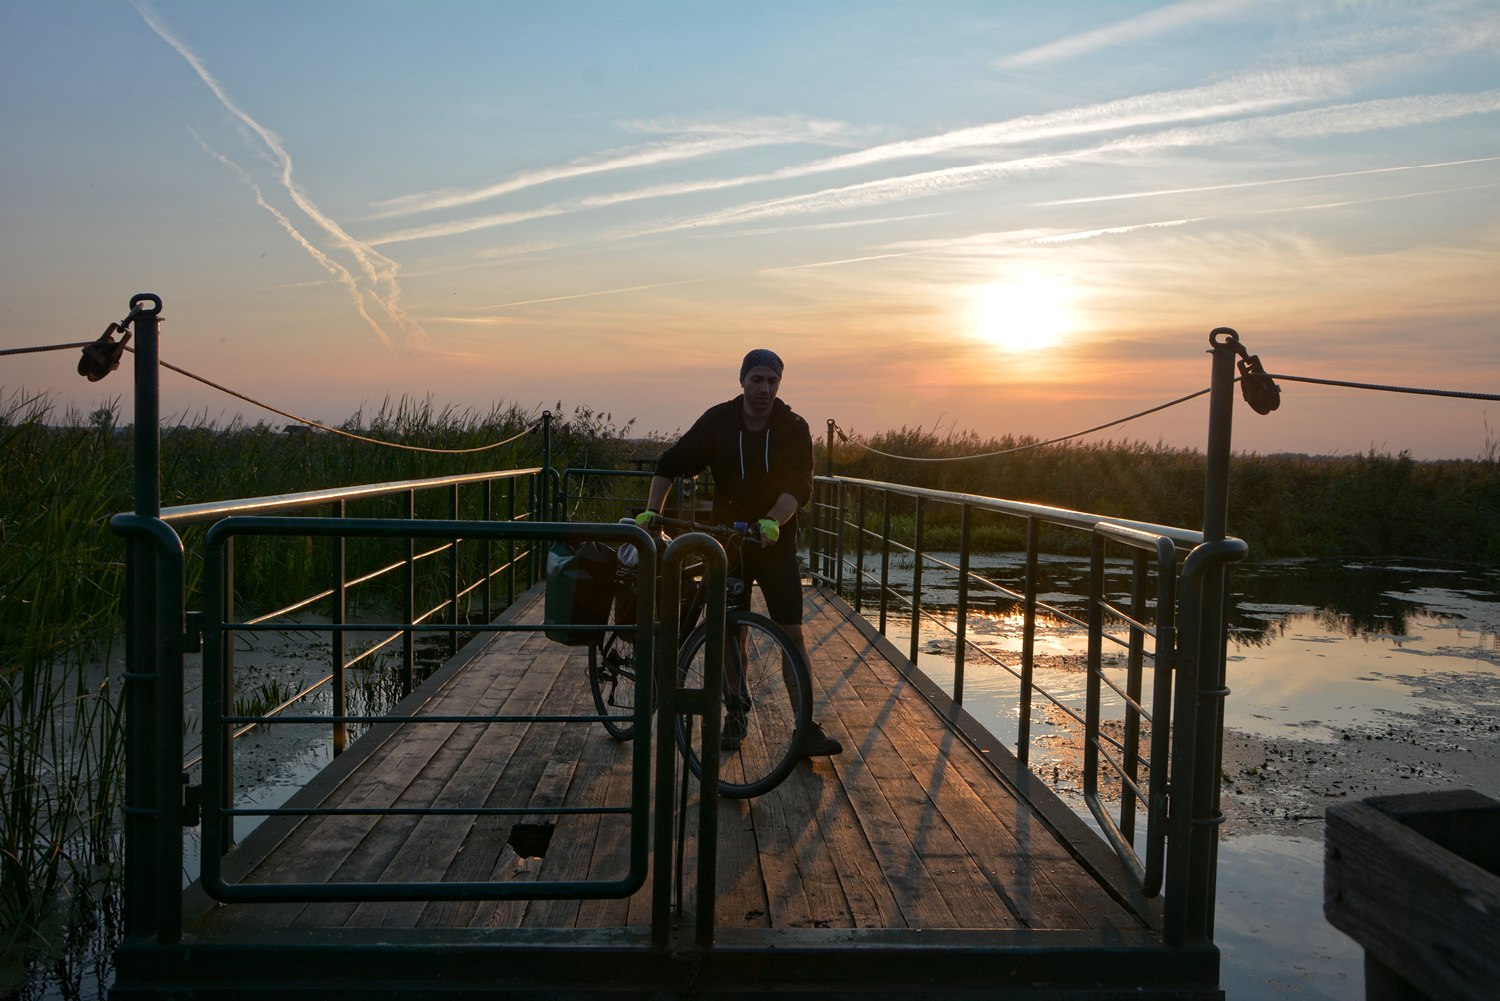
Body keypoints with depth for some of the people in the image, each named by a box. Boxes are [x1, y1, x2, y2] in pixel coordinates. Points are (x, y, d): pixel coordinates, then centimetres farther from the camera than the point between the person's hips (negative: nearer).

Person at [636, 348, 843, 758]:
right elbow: (671, 464, 2)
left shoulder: (793, 429, -6)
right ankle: (734, 716, 23)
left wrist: (773, 522, -33)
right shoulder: (718, 421, -3)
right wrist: (651, 512, -8)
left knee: (792, 633, -5)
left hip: (776, 544, -1)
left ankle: (808, 728, -3)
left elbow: (798, 486, -15)